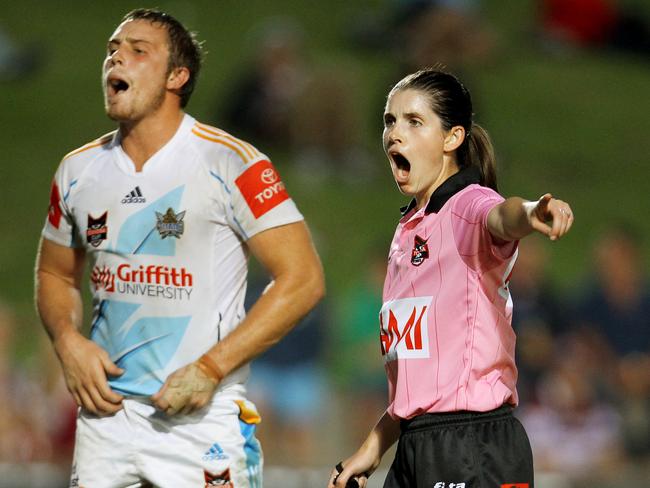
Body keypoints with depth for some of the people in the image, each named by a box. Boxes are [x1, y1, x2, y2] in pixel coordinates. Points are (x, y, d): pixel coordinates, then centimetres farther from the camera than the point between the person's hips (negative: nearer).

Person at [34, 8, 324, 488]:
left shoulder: (231, 162, -8)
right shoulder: (78, 170, 9)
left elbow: (303, 278, -10)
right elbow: (55, 274, 23)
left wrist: (211, 368, -16)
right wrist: (68, 341, 0)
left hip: (201, 417, -5)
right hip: (106, 411, 5)